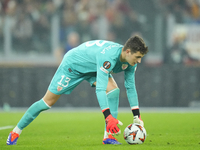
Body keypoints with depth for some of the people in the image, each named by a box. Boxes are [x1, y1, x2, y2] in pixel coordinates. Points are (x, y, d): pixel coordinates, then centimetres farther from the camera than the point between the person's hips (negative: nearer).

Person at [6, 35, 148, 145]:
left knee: (113, 90, -18)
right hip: (73, 63, -7)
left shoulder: (130, 60, -17)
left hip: (93, 68, 7)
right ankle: (16, 132, 14)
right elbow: (100, 88, -47)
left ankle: (108, 135, -16)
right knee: (49, 101, -1)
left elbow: (131, 87, -5)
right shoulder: (108, 56, -43)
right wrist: (108, 116, -54)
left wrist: (136, 116, -9)